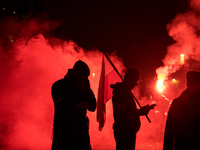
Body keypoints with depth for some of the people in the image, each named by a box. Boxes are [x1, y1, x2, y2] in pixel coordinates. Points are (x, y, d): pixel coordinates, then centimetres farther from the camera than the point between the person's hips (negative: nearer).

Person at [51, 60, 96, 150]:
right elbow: (62, 108, -16)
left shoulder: (83, 87, 10)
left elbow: (93, 107, 5)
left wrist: (87, 90, -8)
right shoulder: (58, 86, -3)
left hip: (81, 132, 4)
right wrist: (78, 91, -15)